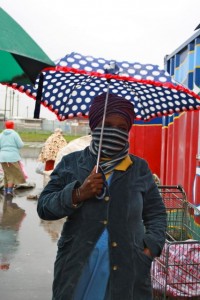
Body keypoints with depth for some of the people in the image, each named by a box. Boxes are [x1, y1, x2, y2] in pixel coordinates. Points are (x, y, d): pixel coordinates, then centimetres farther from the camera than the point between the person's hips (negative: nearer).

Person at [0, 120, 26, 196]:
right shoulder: (14, 134, -7)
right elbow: (20, 145, -10)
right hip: (13, 157, -5)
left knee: (7, 173, 18)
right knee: (14, 174, 6)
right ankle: (10, 190, -2)